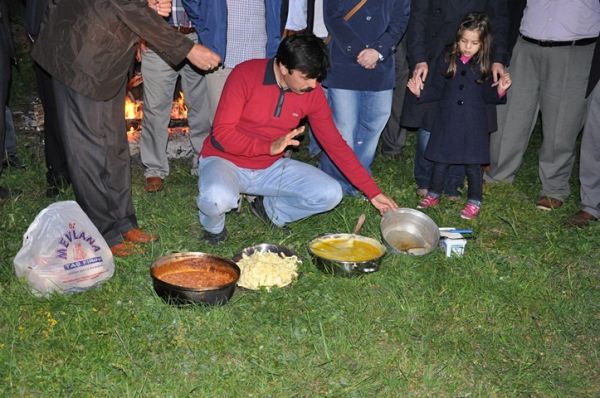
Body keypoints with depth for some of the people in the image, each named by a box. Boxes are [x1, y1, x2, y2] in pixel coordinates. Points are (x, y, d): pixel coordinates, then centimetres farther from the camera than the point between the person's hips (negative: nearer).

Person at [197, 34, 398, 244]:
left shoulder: (313, 93, -7)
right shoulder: (245, 75, -20)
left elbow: (335, 143, -1)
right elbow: (221, 133, -22)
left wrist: (373, 192, -3)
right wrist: (270, 147, -36)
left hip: (271, 167, 4)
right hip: (225, 160, -4)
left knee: (330, 193, -13)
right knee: (217, 198, -37)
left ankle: (269, 209, 13)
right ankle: (213, 224, 2)